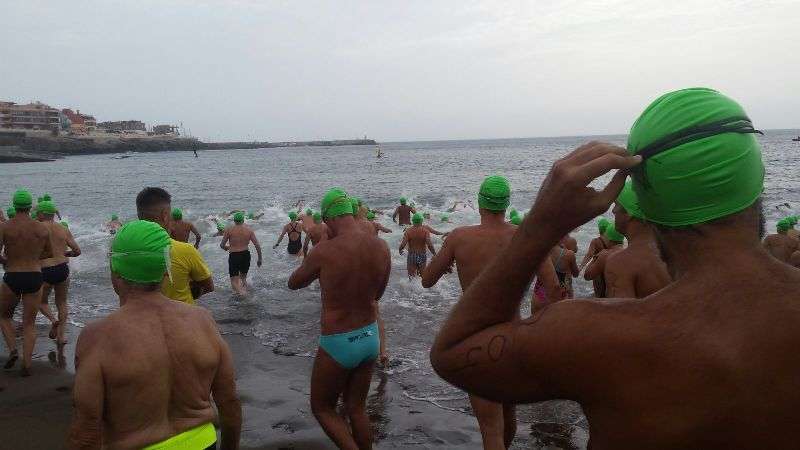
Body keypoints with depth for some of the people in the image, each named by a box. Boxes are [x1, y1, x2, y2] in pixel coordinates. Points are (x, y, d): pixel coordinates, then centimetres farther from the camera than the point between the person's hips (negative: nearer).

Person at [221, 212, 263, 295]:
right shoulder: (249, 230, 0)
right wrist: (259, 259, 7)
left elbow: (222, 245, -3)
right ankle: (244, 290, 13)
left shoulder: (229, 230, -6)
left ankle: (240, 291, -29)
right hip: (246, 255, 3)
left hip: (234, 256, -3)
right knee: (243, 277, 27)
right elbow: (257, 245, -2)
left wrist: (226, 248, 21)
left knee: (234, 280, -1)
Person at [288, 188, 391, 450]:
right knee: (356, 408, 21)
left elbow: (293, 283, -1)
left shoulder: (325, 251, -20)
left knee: (322, 408, 16)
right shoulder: (382, 247, -6)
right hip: (370, 337, 5)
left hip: (338, 344, -5)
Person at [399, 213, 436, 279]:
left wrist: (400, 250, 5)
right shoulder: (425, 231, -10)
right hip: (422, 256, 1)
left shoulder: (408, 231, -9)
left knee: (411, 276, 4)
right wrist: (435, 254, -7)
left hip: (411, 256, -1)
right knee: (422, 276, 15)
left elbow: (403, 244, -16)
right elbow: (429, 244, -19)